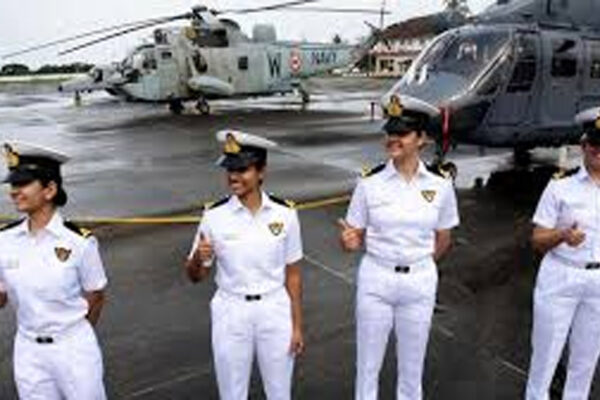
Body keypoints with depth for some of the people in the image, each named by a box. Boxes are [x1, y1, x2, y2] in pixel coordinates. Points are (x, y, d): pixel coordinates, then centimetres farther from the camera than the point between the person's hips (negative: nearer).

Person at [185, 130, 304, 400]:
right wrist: (198, 258, -24)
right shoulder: (215, 216, -10)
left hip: (275, 312, 0)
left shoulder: (284, 214, -10)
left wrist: (297, 326, 1)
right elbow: (196, 276, -2)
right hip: (231, 314, 0)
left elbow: (292, 275, -2)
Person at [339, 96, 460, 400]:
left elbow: (443, 240, 7)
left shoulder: (440, 186, -6)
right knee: (368, 364, 13)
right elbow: (356, 238, -3)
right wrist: (349, 241, -24)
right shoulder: (370, 184, -8)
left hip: (419, 283, 1)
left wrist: (419, 266, 8)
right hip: (375, 280, 0)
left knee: (412, 367, 18)